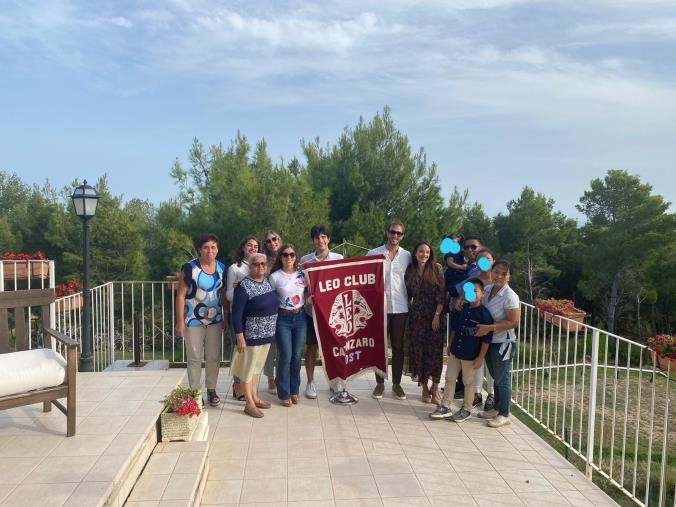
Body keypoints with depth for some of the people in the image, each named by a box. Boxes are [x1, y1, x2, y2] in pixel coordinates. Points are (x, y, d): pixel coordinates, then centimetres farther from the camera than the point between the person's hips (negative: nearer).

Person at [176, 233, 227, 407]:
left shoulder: (222, 268, 1)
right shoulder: (190, 267, -13)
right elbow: (181, 295, -11)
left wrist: (226, 318, 8)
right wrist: (180, 322, -13)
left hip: (215, 320, 4)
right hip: (194, 321, -4)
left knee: (214, 357, 11)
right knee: (195, 358, 6)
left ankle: (211, 390, 26)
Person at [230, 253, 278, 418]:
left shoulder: (267, 281, 5)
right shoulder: (243, 287, -17)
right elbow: (236, 313, -18)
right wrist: (240, 337, -21)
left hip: (267, 333, 7)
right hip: (251, 335, -7)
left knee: (257, 366, 19)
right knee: (248, 367, 6)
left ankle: (255, 397, 33)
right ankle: (249, 403, 16)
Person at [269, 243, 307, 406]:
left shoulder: (302, 273, 1)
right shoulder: (275, 276, -6)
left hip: (300, 317, 3)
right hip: (283, 318, -3)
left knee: (296, 356, 9)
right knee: (285, 356, -2)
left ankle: (294, 390, 25)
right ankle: (284, 393, 14)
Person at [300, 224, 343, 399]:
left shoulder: (339, 258, 2)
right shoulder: (305, 260, 0)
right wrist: (307, 298, -17)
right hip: (312, 309, -1)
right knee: (312, 346, 8)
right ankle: (310, 382, 20)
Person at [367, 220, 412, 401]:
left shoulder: (407, 256, 5)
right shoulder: (373, 253, 1)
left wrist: (409, 300, 3)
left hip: (400, 308, 1)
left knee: (398, 347, 8)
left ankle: (397, 383, 19)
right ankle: (380, 383, 18)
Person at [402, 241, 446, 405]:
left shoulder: (436, 269, -2)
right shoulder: (410, 270, 6)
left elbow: (442, 294, -6)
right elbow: (408, 294, 10)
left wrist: (437, 315, -13)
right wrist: (407, 313, 3)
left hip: (434, 316, -2)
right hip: (416, 316, 2)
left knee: (435, 351, -1)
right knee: (419, 350, 3)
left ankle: (435, 387, 12)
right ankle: (424, 387, 16)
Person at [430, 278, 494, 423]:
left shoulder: (484, 313, -16)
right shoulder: (463, 308, 2)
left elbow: (486, 338, -15)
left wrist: (480, 358, -15)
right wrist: (450, 345, 16)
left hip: (471, 356, -6)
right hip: (455, 351, 6)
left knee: (469, 382, 11)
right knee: (449, 378, 12)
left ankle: (466, 410, 27)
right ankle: (445, 407, 23)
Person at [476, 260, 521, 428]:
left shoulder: (510, 296, -20)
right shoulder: (487, 290, 1)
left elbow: (514, 322, -21)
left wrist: (489, 328, -24)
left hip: (503, 343, -7)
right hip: (489, 342, 7)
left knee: (502, 379, 5)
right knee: (496, 377, 21)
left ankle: (504, 415, 20)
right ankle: (496, 409, 36)